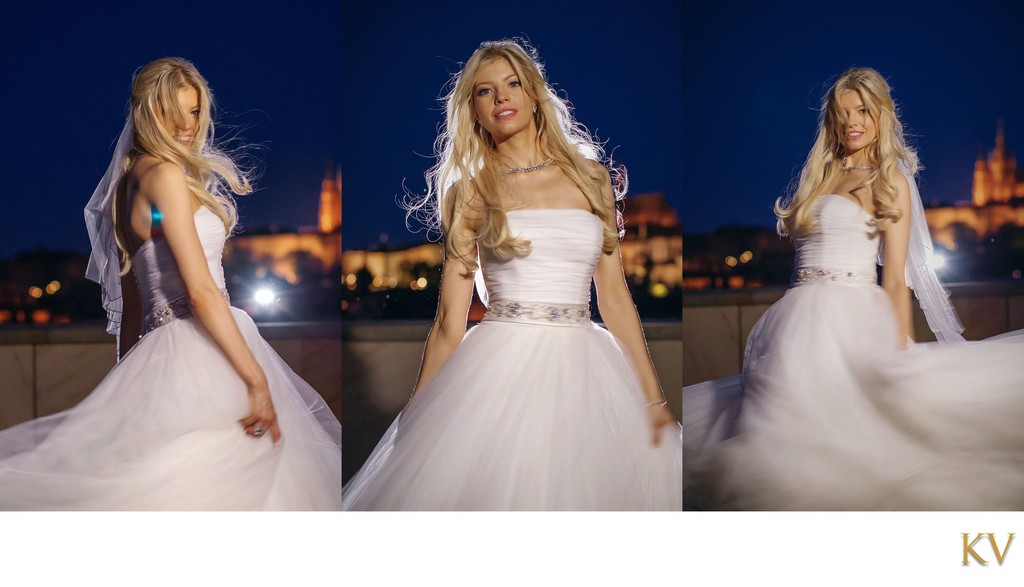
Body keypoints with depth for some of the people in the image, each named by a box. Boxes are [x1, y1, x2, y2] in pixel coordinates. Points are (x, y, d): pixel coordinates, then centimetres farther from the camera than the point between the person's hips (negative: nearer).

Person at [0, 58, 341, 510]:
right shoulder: (166, 173, -12)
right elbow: (200, 290, -20)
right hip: (202, 351, -9)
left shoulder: (131, 179, 15)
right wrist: (257, 379, -20)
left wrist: (131, 381, 24)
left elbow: (131, 297, 19)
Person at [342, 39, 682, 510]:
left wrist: (653, 398, 5)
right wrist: (418, 416, -1)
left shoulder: (590, 176, 10)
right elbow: (450, 318, 2)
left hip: (581, 370, 2)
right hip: (498, 370, -2)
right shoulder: (471, 192, 5)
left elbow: (614, 298, 10)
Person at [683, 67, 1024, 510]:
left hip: (852, 319, -6)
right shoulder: (818, 176, 22)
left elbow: (896, 279, -4)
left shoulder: (890, 182, 4)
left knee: (844, 432, -13)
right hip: (800, 319, 6)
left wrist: (902, 354, -11)